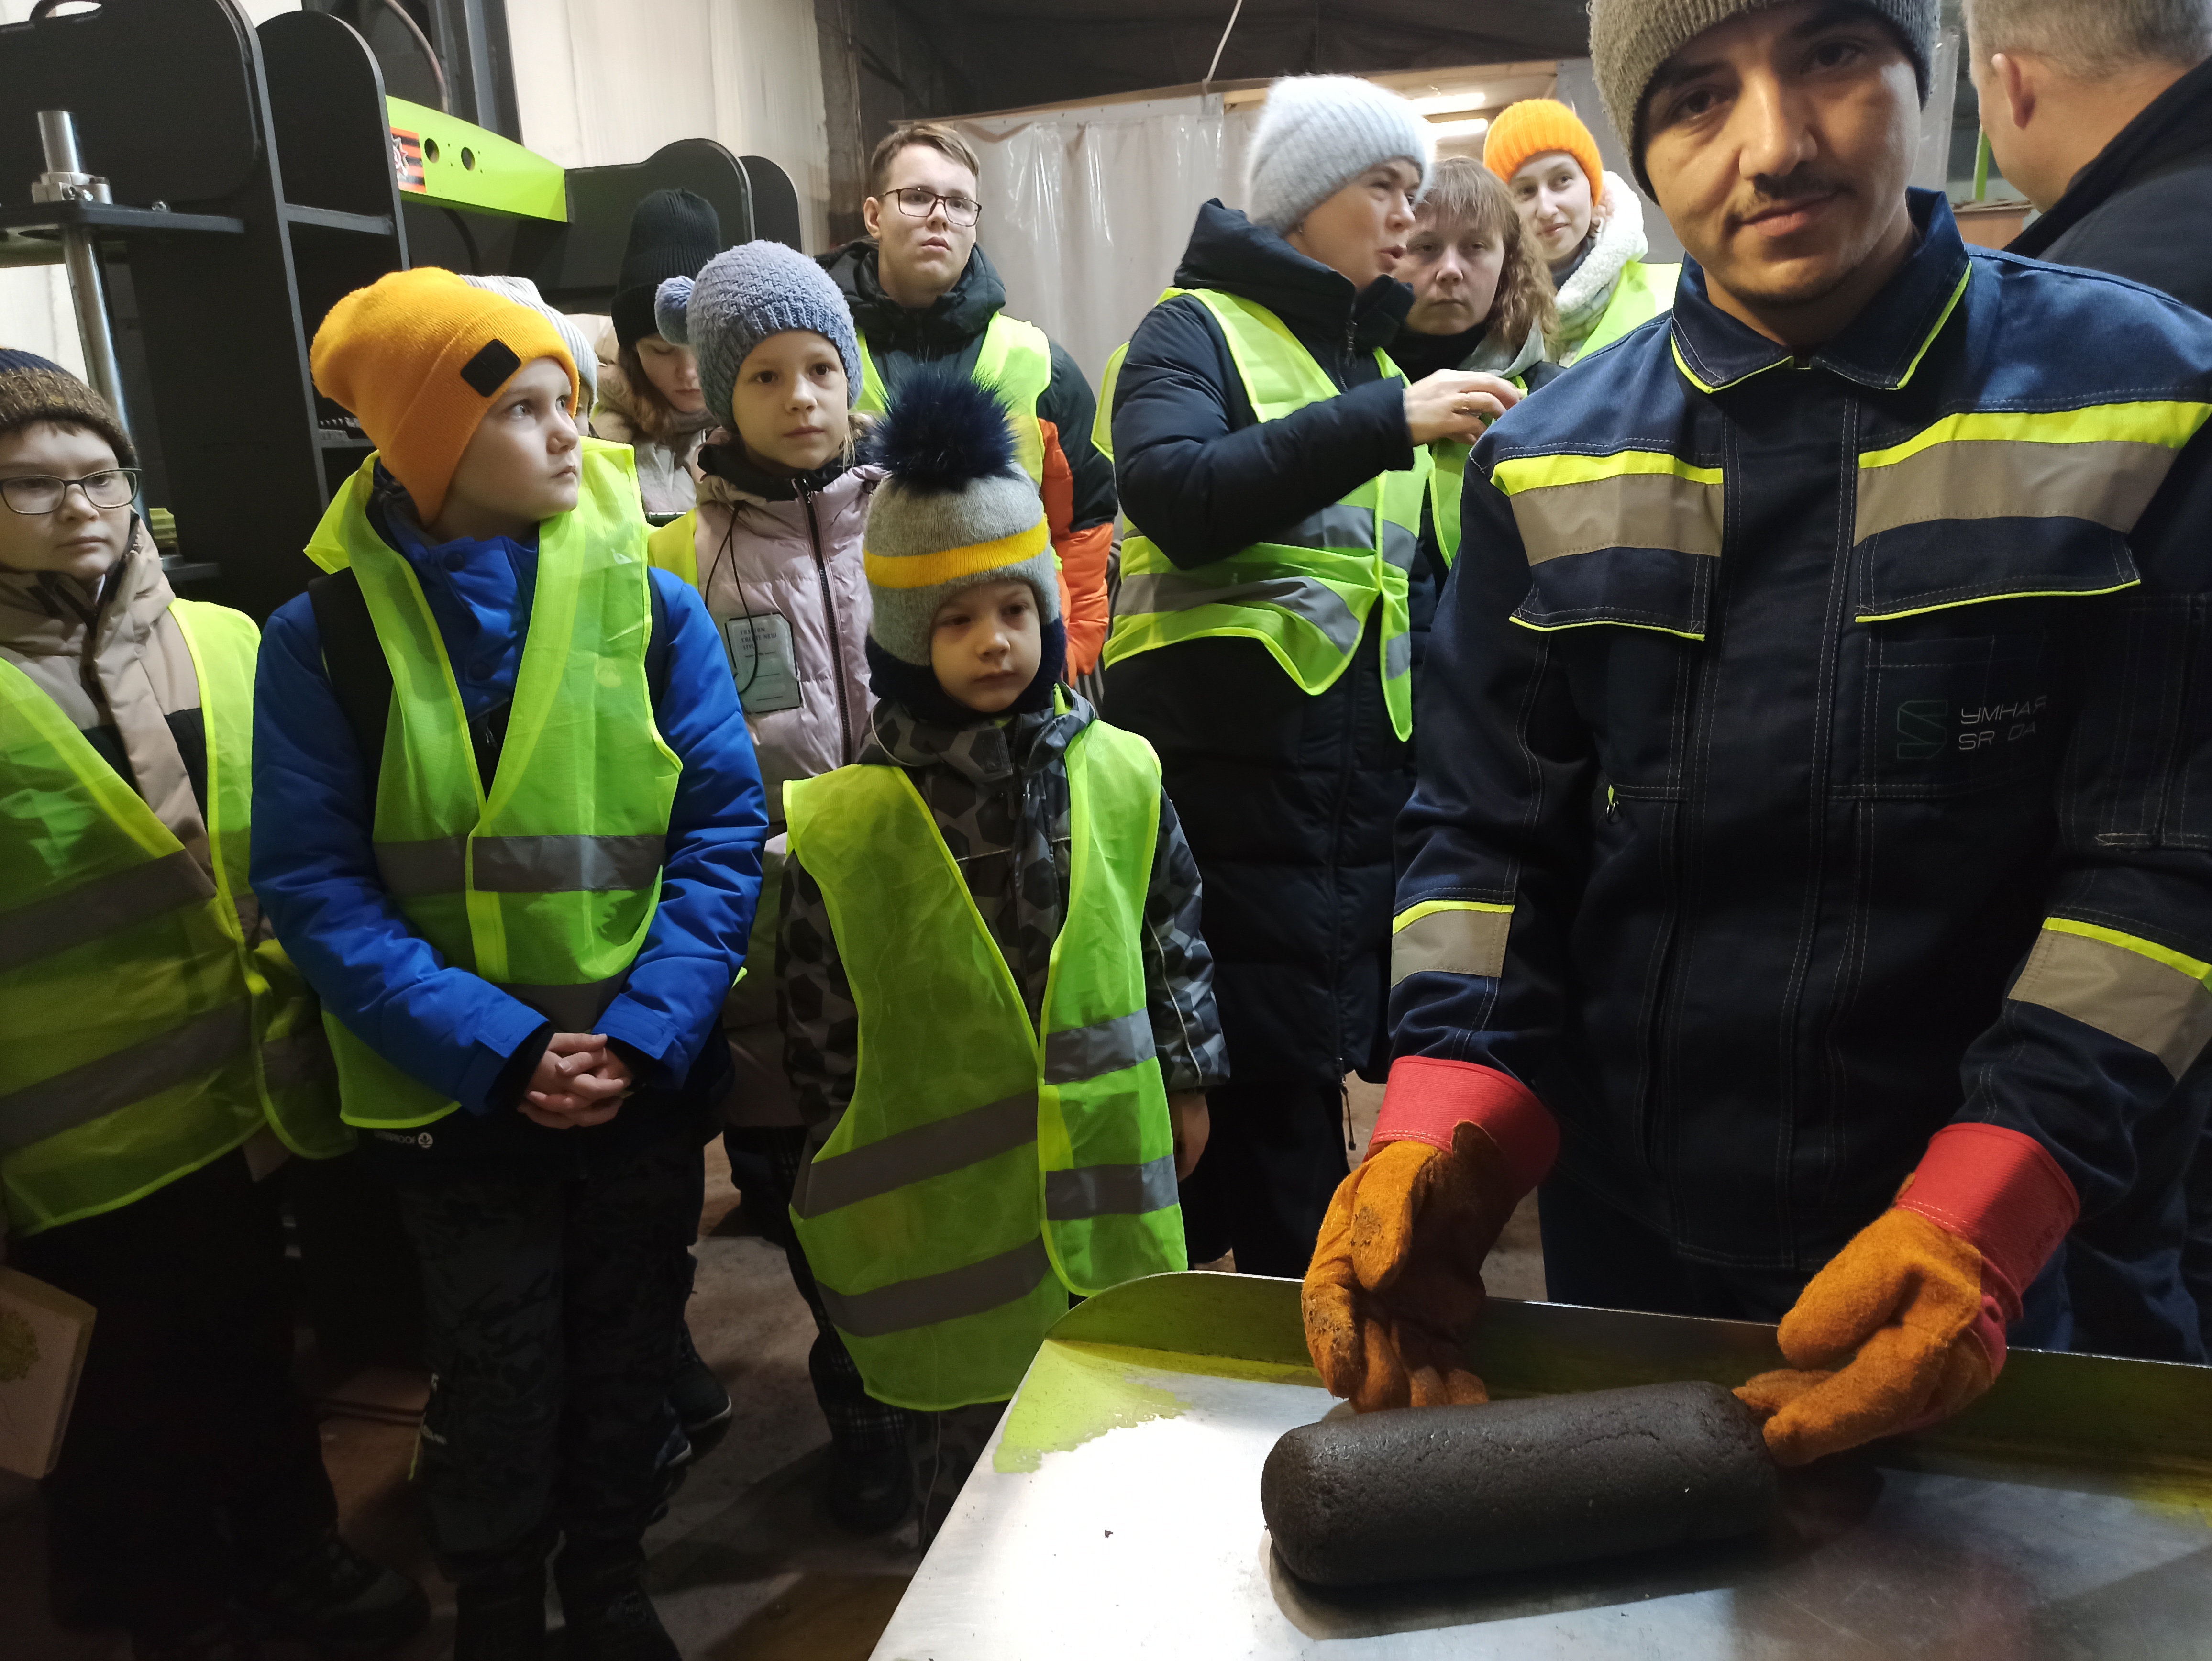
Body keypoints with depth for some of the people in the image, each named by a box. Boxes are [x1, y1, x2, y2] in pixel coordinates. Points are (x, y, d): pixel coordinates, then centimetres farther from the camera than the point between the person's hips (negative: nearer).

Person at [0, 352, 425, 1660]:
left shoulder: (227, 648, 2)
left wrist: (302, 1034, 10)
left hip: (239, 1096, 4)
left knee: (257, 1342, 21)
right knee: (129, 1376, 15)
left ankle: (293, 1550, 43)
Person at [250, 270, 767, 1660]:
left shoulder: (654, 605, -6)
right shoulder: (326, 633, -7)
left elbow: (725, 830, -7)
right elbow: (314, 881, -9)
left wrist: (642, 1033, -17)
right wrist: (498, 1049, -19)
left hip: (647, 1072, 2)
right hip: (455, 1088, -1)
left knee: (632, 1350, 17)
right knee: (498, 1375, 12)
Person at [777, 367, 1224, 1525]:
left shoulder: (1118, 774, -4)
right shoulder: (845, 823, -12)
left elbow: (1173, 931, 7)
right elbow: (819, 1016, -4)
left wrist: (1188, 1078, 10)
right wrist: (841, 1169, 0)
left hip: (1106, 1157, 3)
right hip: (947, 1193, -2)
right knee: (966, 1422, 15)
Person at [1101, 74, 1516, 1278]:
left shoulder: (1379, 357, 21)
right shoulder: (1195, 330, 0)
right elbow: (1175, 496, -21)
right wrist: (1383, 421, -21)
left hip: (1365, 786, 7)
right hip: (1226, 773, -6)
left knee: (1302, 1097, 11)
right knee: (1267, 1112, -3)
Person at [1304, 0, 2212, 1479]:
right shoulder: (1554, 462, -2)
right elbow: (1484, 830, -2)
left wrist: (1982, 1220, -21)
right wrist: (1441, 1142, -16)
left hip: (1971, 1256, -1)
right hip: (1621, 1228, 2)